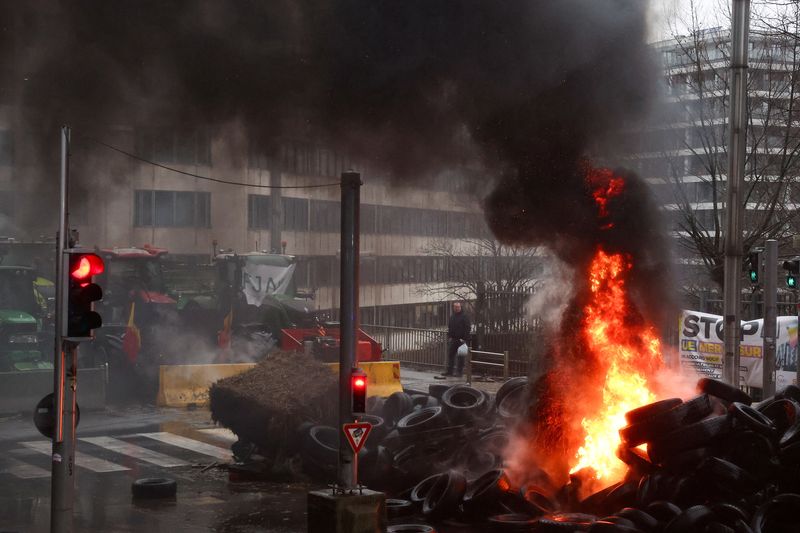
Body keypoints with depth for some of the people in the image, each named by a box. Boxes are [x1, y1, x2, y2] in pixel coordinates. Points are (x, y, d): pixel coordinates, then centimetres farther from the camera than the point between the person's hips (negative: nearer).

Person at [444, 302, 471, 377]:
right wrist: (449, 337, 9)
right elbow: (449, 328, 21)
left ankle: (459, 372, 3)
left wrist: (464, 338, -16)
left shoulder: (464, 316, -5)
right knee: (450, 355, 7)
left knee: (460, 356, -2)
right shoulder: (452, 316, 15)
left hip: (461, 340, -6)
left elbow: (467, 328, -10)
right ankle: (449, 371, 13)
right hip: (453, 340, 6)